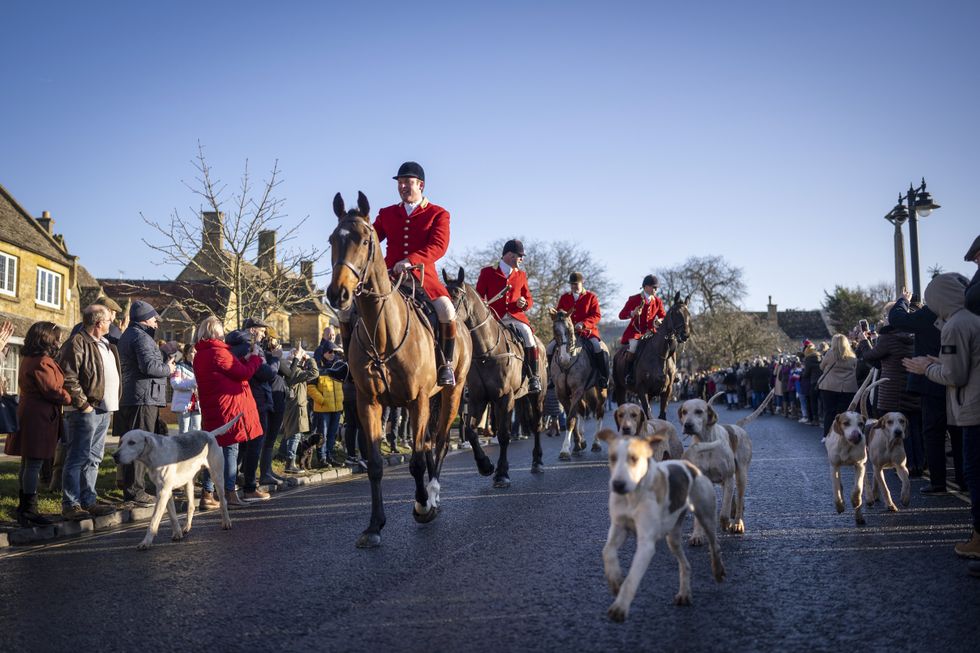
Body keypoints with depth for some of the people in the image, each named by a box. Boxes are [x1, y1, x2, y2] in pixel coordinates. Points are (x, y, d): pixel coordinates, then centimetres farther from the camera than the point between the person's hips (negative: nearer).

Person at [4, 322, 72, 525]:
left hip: (28, 414, 11)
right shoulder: (42, 362, -16)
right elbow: (53, 391, -18)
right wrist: (74, 399, -5)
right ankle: (29, 511, -2)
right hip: (39, 417, -11)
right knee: (34, 464, -6)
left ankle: (24, 510, 22)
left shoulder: (29, 359, 17)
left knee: (28, 463, 15)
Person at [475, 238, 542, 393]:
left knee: (527, 334, -28)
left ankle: (534, 377, -21)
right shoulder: (487, 272, 8)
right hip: (493, 317, -1)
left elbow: (529, 300, 19)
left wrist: (523, 303, -5)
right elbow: (478, 296, 12)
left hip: (515, 316, 1)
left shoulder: (521, 275, 17)